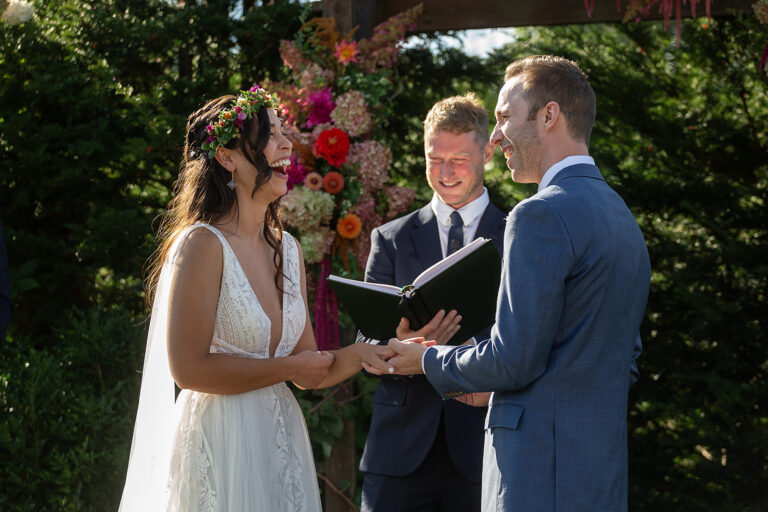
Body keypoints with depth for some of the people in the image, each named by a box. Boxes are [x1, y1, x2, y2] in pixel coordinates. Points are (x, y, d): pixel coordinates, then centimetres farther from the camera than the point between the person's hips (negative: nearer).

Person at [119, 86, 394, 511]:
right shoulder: (203, 245, -12)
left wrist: (388, 346, -6)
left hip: (282, 441, 7)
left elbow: (310, 373, 9)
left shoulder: (287, 249, 10)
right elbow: (189, 369, -17)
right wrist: (289, 368, -9)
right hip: (219, 447, -7)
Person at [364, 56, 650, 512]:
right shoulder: (621, 214, 15)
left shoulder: (543, 214, -13)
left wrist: (428, 360, 1)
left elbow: (514, 360, -17)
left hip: (543, 474, -9)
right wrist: (494, 383, 22)